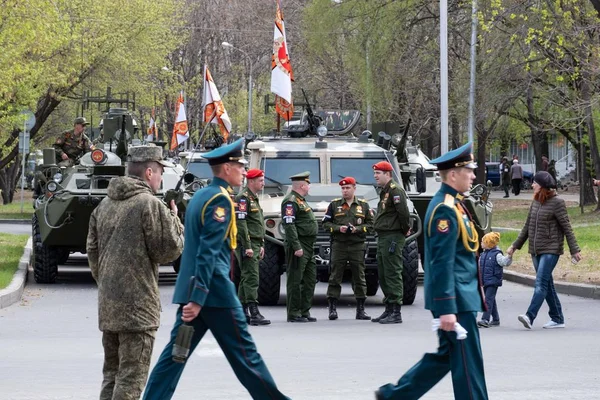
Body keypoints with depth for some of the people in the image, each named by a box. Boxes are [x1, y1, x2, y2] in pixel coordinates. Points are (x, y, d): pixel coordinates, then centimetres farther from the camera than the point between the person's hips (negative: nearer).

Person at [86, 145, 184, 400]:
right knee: (132, 375, -5)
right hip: (137, 303, -8)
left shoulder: (105, 205, 12)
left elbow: (92, 251, 17)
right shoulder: (150, 204, -13)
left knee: (112, 372, 16)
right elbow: (168, 250, -12)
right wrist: (174, 220, 4)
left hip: (107, 303, 8)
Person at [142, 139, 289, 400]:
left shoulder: (199, 196, 16)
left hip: (189, 289, 9)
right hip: (215, 291, -9)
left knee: (176, 351, 6)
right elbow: (208, 253, -21)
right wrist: (198, 298, -26)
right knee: (243, 352, 1)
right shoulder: (220, 199, -13)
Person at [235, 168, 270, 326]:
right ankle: (254, 314, -17)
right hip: (247, 244, -10)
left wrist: (261, 245, 21)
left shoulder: (254, 198, 19)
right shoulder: (243, 198, -13)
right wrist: (247, 246, -23)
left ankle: (242, 313, 15)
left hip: (255, 245, 10)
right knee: (251, 278, -13)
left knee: (246, 278, 11)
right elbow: (241, 223, -20)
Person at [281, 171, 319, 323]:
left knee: (310, 280, 12)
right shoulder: (290, 201, -12)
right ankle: (293, 314, -3)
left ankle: (305, 311, 18)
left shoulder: (301, 201, 20)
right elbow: (289, 225, -20)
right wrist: (297, 247, -24)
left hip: (308, 247, 10)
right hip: (299, 246, -10)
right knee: (296, 280, -6)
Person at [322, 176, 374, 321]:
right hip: (338, 246, -1)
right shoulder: (334, 204, 8)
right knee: (335, 277, -3)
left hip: (358, 246, 1)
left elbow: (370, 224, 7)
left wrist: (357, 229, -9)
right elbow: (326, 223, 6)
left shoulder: (363, 205, 10)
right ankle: (332, 308, 0)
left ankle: (360, 310, 8)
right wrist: (338, 228, -10)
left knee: (359, 278, 2)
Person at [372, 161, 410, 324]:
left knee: (393, 274, -10)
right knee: (383, 275, 14)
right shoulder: (384, 191, 19)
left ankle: (396, 313, -10)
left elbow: (403, 212, -23)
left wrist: (405, 229, -11)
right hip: (383, 237, 11)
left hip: (392, 237, -11)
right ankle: (389, 309, 21)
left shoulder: (395, 191, -13)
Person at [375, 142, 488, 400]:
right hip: (456, 301, -10)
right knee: (468, 361, -4)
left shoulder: (451, 204, 14)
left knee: (445, 356, 16)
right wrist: (447, 309, -25)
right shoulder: (445, 210, -18)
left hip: (460, 297, 10)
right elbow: (442, 263, -23)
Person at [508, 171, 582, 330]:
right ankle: (557, 318, 16)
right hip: (536, 250, 7)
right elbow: (527, 227, 20)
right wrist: (515, 246, 20)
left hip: (551, 250, -7)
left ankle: (530, 316, -27)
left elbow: (567, 228, -7)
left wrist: (574, 250, -9)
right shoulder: (536, 202, 12)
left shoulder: (557, 203, -8)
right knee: (547, 285, 10)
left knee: (541, 284, -16)